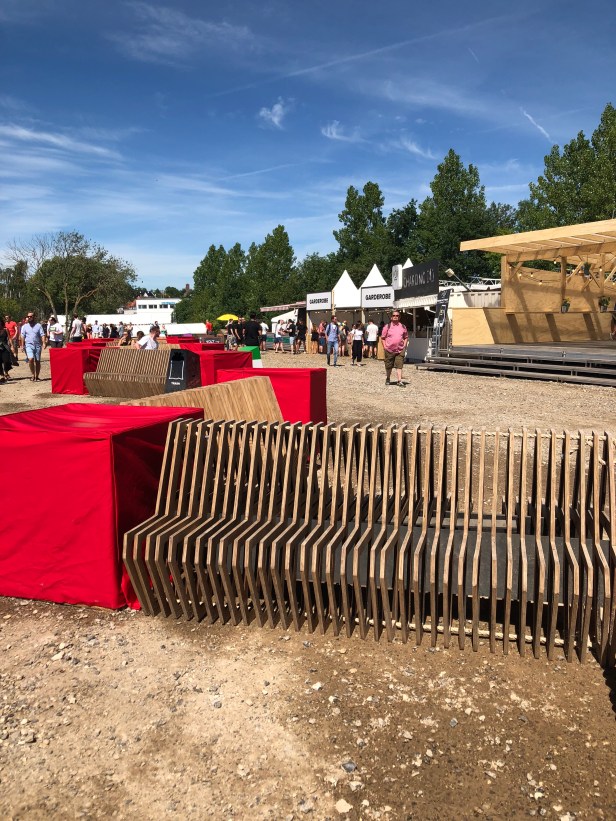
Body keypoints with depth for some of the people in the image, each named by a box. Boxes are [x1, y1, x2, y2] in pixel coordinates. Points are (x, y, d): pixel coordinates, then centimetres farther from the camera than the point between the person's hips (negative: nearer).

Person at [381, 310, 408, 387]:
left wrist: (404, 346, 6)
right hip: (389, 350, -1)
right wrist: (384, 347, -4)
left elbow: (406, 337, 18)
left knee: (399, 366, -9)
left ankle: (399, 381, -11)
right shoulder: (387, 327, 2)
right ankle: (388, 379, 31)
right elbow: (383, 337, 5)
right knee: (388, 366, 11)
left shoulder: (403, 327, 9)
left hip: (400, 350, 1)